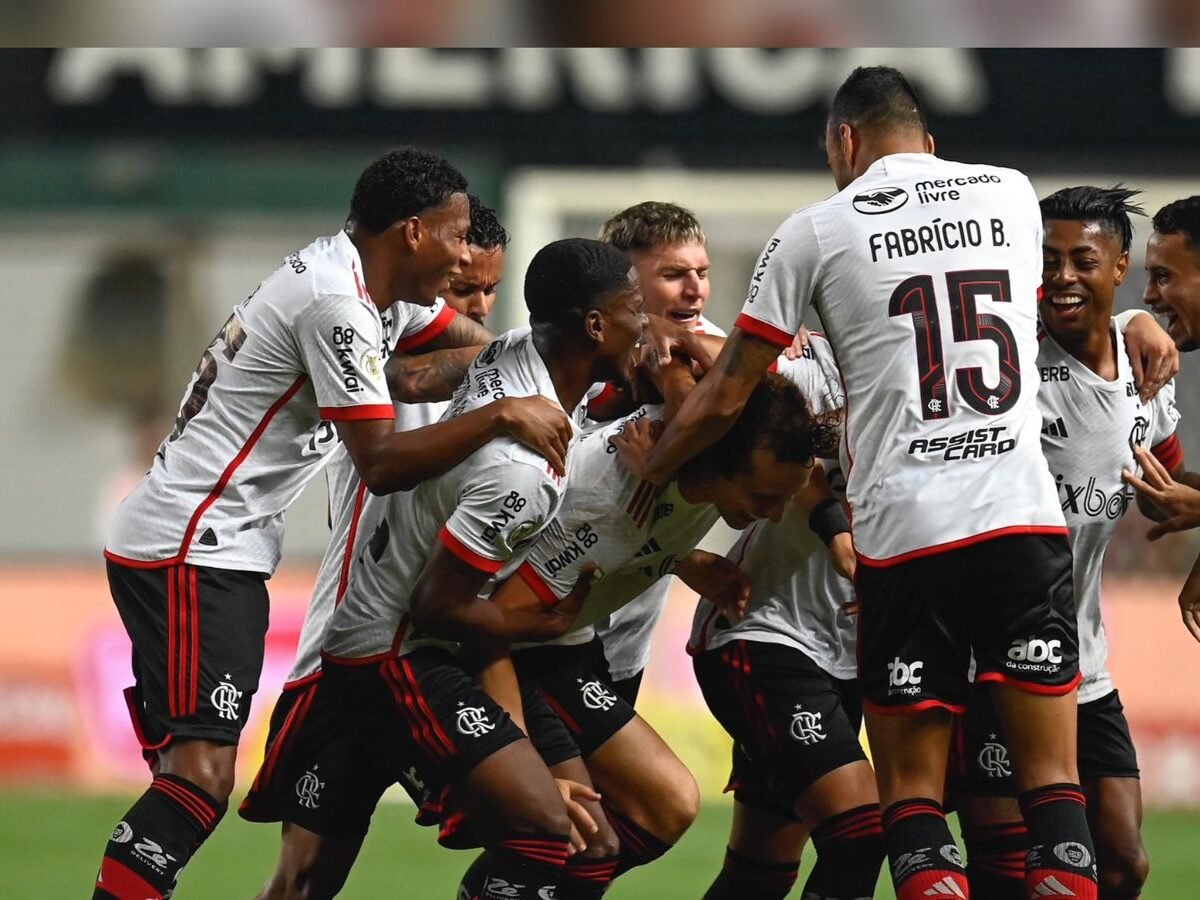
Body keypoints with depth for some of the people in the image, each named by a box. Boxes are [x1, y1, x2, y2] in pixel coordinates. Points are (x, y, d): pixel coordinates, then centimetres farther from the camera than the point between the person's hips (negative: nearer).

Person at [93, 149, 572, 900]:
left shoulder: (352, 273, 12)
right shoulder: (336, 303, -18)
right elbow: (383, 462, -21)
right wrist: (503, 417, -17)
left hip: (201, 550, 11)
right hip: (193, 553, -11)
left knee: (189, 775, 8)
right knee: (201, 775, -20)